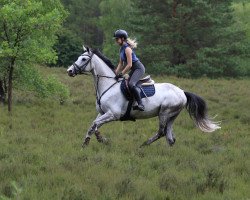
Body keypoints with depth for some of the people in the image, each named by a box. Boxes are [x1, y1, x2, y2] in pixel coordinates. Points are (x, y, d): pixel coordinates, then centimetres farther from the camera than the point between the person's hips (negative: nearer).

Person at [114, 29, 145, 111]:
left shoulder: (127, 49, -19)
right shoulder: (122, 49, 10)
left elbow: (129, 65, -23)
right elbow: (121, 63, 16)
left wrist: (121, 74, -19)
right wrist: (116, 73, 7)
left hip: (139, 68, -11)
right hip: (134, 69, 11)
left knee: (131, 84, -30)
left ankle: (140, 104, -32)